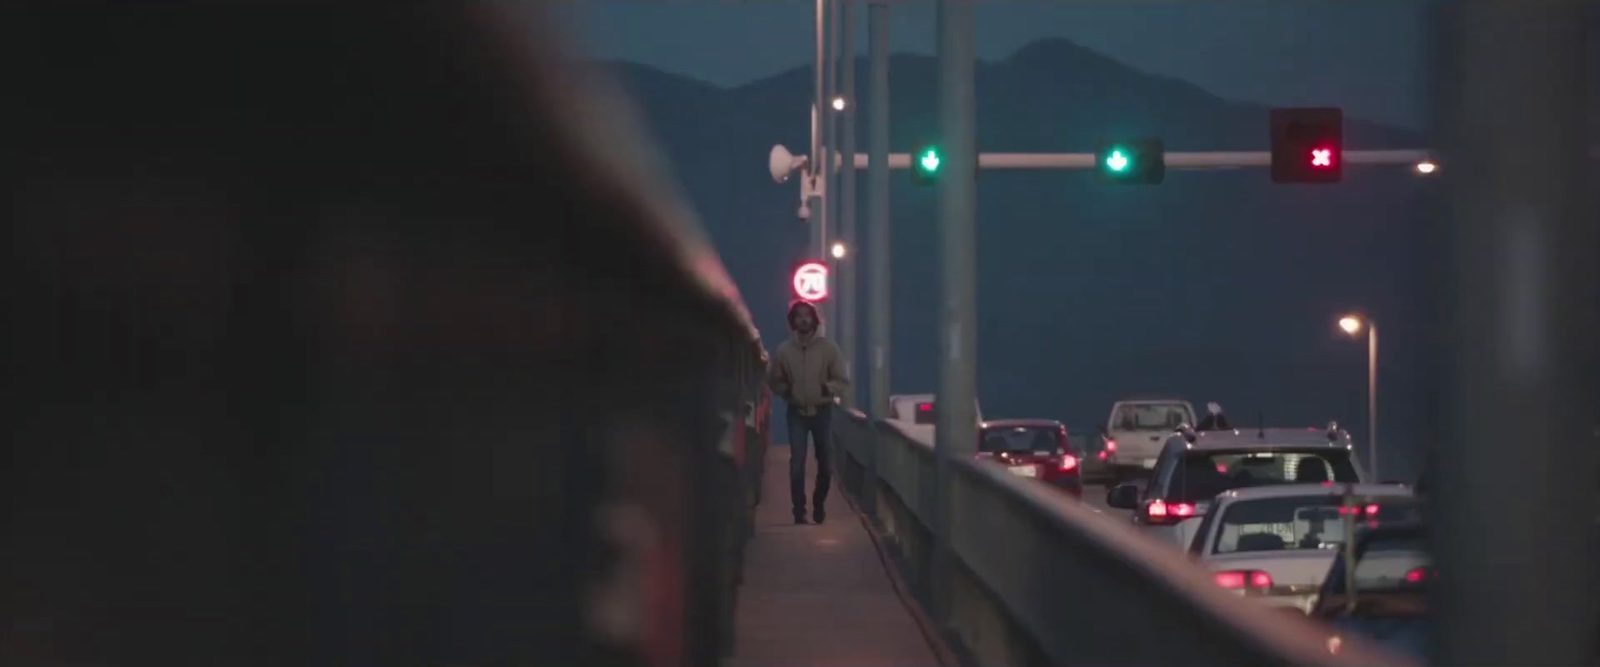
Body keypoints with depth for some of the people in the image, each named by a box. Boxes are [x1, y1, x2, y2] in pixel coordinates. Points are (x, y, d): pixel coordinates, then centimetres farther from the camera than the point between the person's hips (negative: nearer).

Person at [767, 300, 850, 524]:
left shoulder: (829, 348, -6)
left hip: (822, 411, 0)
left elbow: (843, 382, -5)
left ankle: (819, 505, 28)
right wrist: (786, 391, -7)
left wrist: (827, 388, -20)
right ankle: (799, 510, -4)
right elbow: (774, 381, 8)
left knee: (824, 462, 8)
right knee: (797, 462, -9)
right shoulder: (783, 350, -3)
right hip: (797, 412, 0)